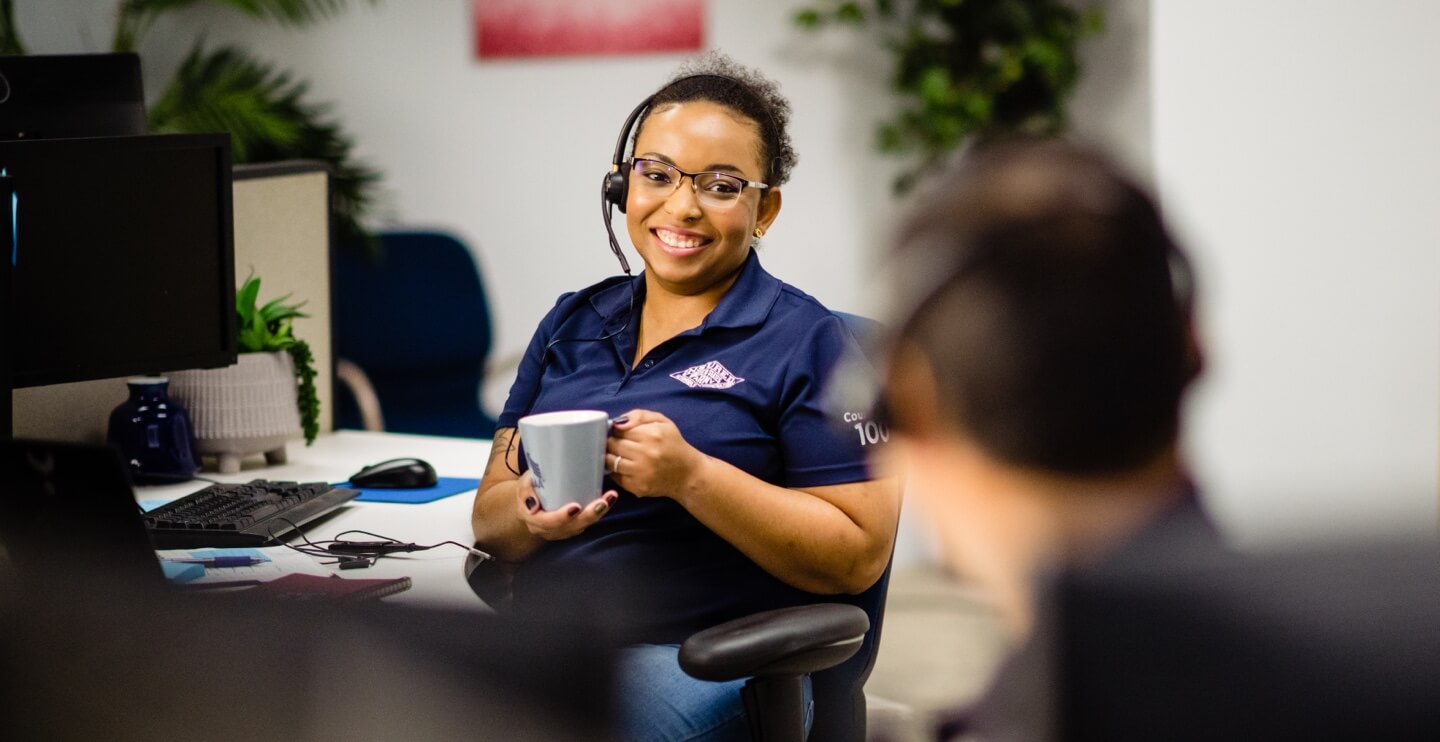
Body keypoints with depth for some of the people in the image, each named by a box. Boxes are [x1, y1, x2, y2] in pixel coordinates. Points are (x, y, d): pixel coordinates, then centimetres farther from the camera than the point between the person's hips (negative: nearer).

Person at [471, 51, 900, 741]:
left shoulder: (804, 341, 0)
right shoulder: (572, 323, 16)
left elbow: (860, 554, -8)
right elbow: (488, 514, 13)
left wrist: (692, 477, -17)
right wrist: (530, 512, -12)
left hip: (701, 659, -5)